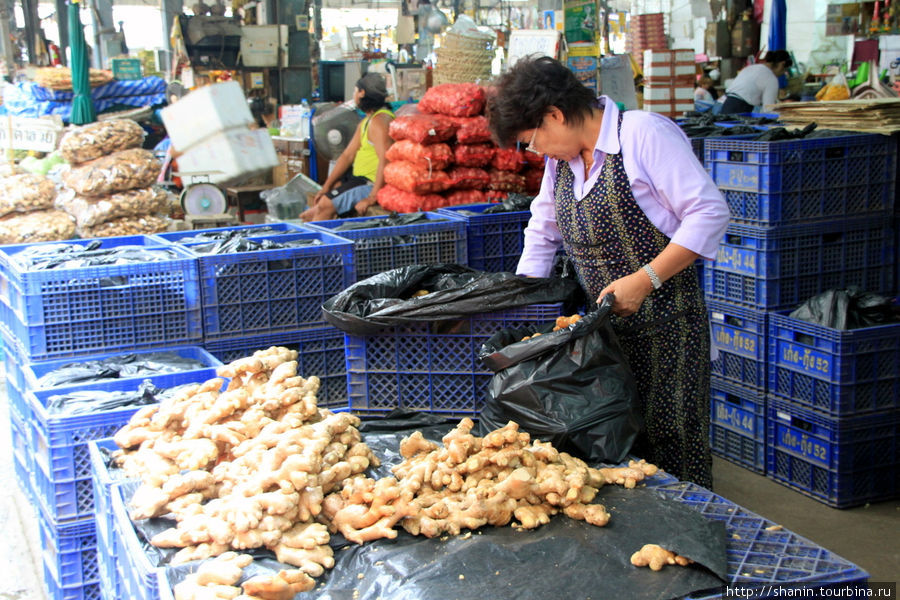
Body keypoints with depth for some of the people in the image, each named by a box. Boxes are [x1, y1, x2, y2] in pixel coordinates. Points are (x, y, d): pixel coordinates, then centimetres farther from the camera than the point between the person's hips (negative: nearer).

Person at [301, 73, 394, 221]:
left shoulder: (379, 121, -16)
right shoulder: (366, 122, 18)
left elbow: (386, 161, -26)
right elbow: (347, 155, 15)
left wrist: (372, 198, -29)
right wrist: (326, 187, 8)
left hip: (373, 185, -11)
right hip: (362, 180, 11)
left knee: (325, 205, -17)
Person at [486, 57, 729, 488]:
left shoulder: (644, 133, -11)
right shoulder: (560, 159, 13)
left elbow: (710, 213, -16)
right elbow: (542, 233, 25)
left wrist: (643, 281, -20)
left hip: (665, 323, -7)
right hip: (602, 323, 7)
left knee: (669, 445, -4)